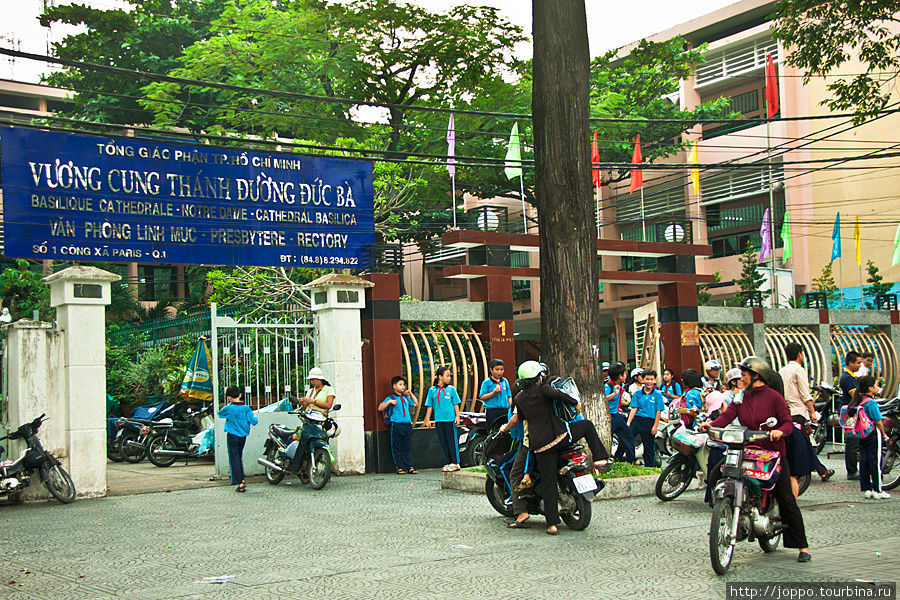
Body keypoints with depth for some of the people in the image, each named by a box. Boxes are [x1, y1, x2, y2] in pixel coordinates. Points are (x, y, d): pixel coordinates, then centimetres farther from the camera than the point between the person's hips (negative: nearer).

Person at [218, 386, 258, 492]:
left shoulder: (229, 408, -14)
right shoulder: (246, 408, -4)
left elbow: (220, 414, 5)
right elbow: (254, 421, -5)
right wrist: (254, 417, 16)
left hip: (232, 436, -5)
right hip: (243, 436, 5)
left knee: (234, 459, -2)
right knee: (239, 458, 21)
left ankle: (240, 484, -7)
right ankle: (242, 480, 26)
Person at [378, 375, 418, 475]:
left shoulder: (406, 398, 17)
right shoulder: (391, 398, 1)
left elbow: (415, 404, 33)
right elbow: (380, 408, -4)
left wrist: (411, 394, 21)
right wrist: (389, 402, -15)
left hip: (407, 425, 5)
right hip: (396, 425, -5)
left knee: (407, 447, 6)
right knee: (397, 448, 0)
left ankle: (410, 467, 8)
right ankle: (399, 467, 5)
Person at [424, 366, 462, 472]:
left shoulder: (451, 389, 4)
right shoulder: (432, 390, 7)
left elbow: (456, 404, 6)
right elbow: (429, 406, 11)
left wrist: (457, 416, -1)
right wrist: (427, 419, 8)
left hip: (450, 419, -2)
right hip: (438, 420, 2)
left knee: (452, 441, -2)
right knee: (442, 442, 6)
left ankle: (455, 463, 4)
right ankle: (448, 462, 14)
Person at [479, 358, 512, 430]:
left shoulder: (505, 381, 11)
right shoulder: (486, 382, -1)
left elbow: (509, 396, 16)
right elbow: (482, 397, -6)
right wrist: (493, 392, -16)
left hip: (504, 410, 4)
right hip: (491, 411, -4)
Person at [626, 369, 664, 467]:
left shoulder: (657, 395, 3)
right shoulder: (637, 393, 8)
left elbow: (658, 412, 0)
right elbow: (634, 409, 4)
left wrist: (655, 426, -6)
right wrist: (628, 422, -5)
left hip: (650, 422, -1)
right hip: (637, 419, 1)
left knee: (649, 446, 6)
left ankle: (649, 467, 19)